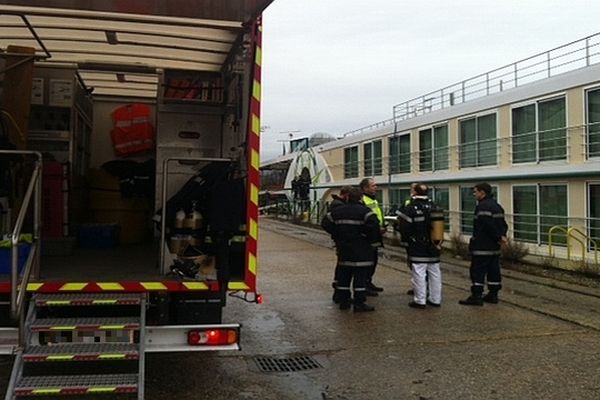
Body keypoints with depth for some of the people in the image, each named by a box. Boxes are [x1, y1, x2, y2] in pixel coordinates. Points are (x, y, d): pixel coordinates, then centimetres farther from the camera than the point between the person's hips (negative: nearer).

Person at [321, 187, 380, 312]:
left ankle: (343, 300, 19)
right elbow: (373, 223, -24)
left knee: (344, 275, 13)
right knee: (360, 275, -1)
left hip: (343, 248, 6)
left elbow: (325, 223, 11)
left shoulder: (338, 210, 8)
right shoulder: (364, 210, -10)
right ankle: (359, 303, 0)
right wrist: (371, 238, -8)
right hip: (360, 249, -5)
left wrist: (336, 236, 14)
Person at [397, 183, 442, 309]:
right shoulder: (434, 206, 7)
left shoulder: (411, 207, -14)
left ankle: (420, 300, 2)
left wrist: (406, 240, 3)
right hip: (433, 247, 6)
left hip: (417, 248, -6)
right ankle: (435, 299, 21)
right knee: (434, 272, 13)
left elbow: (404, 227, -14)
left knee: (419, 273, -1)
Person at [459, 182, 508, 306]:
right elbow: (503, 224, 15)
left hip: (482, 246, -10)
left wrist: (498, 237, -11)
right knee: (493, 270, 13)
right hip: (494, 247, 10)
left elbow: (489, 225, -22)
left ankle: (476, 296, -4)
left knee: (477, 271, -5)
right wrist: (502, 235, 2)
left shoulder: (482, 206, -16)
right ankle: (493, 294, 19)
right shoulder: (497, 206, 16)